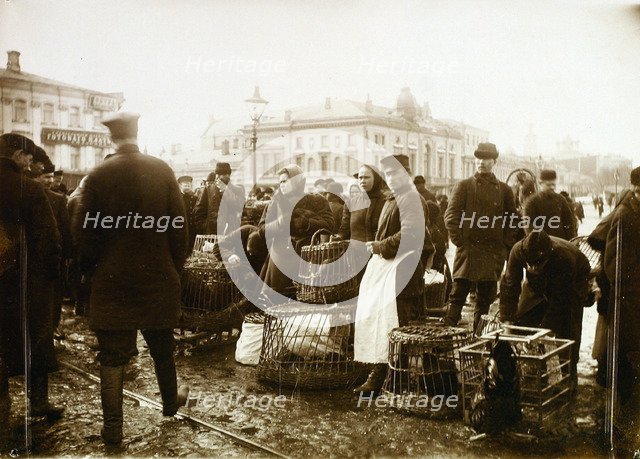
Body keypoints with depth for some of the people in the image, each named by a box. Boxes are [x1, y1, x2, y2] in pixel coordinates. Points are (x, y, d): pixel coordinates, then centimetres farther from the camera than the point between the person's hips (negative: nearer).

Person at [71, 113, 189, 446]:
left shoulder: (97, 177, -7)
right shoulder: (162, 170, -6)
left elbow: (83, 230, -5)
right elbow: (179, 223, -4)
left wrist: (91, 271, 9)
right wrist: (177, 265, 8)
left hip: (111, 280, -1)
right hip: (158, 277, 1)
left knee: (112, 356, 7)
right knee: (162, 348, 20)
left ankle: (113, 429, 12)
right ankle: (170, 402, 40)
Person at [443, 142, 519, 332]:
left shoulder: (504, 190, 10)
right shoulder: (464, 186, 5)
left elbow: (512, 221, 11)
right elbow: (451, 215, 0)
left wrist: (506, 246, 1)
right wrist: (459, 240, -8)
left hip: (494, 252, 2)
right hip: (467, 250, -2)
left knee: (485, 299, 8)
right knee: (458, 294, -5)